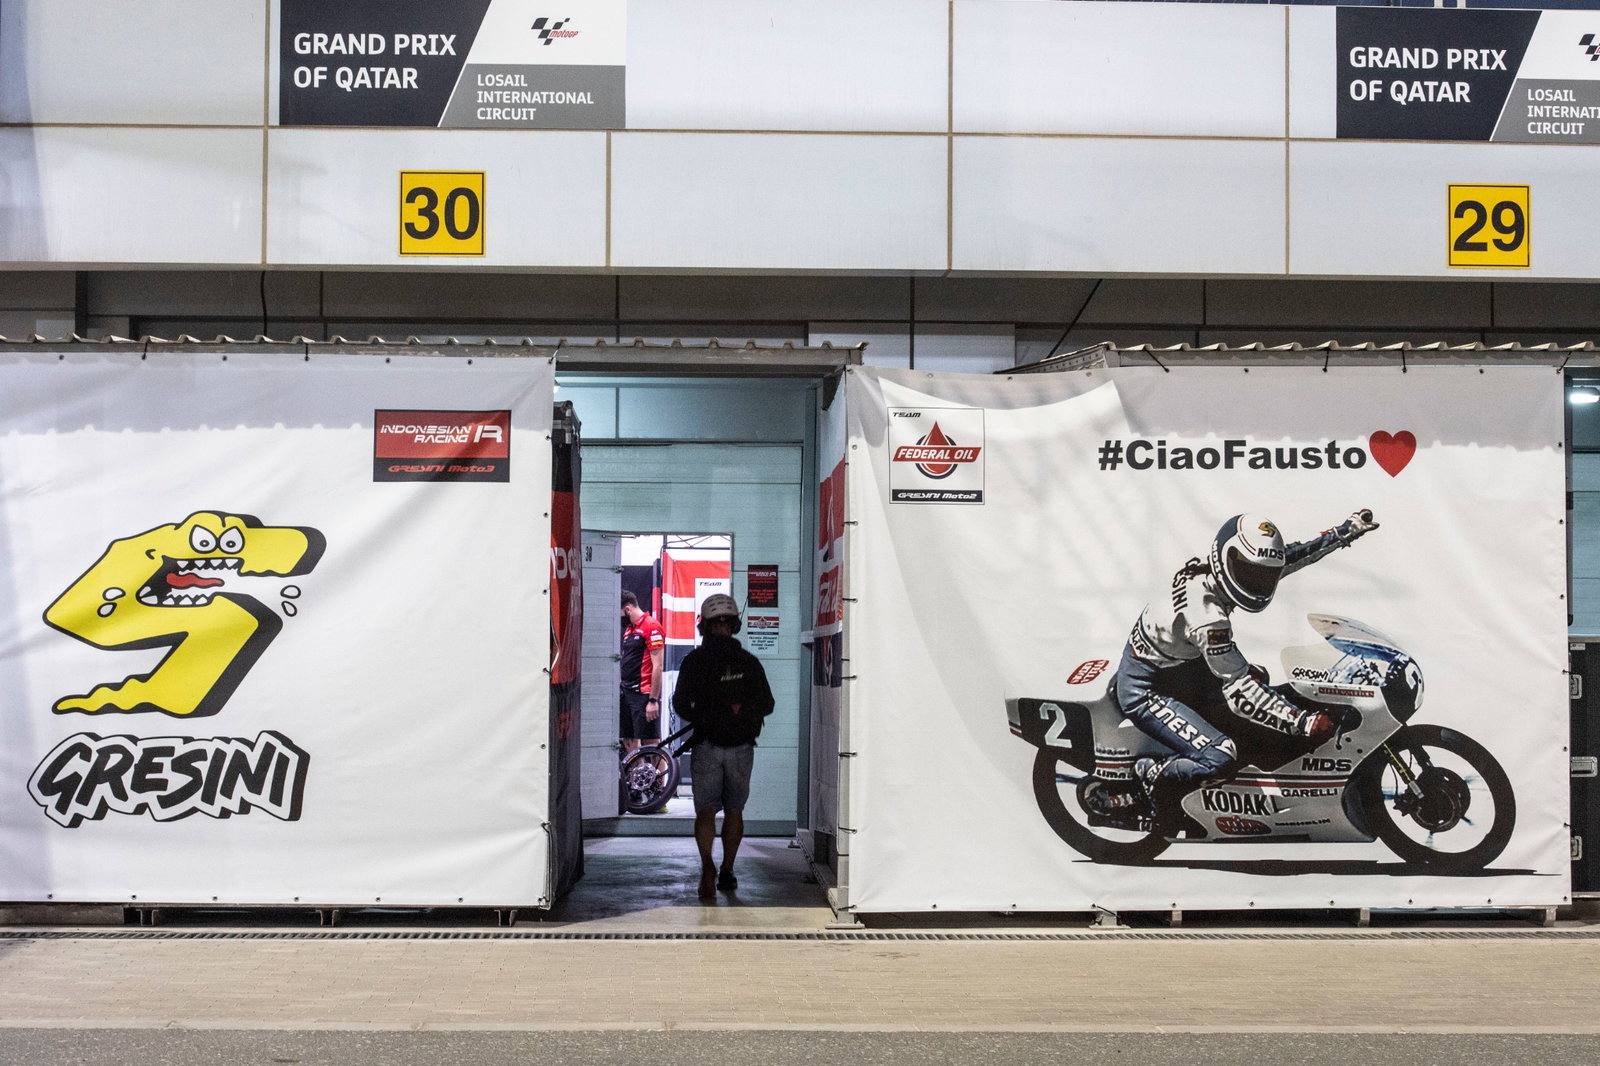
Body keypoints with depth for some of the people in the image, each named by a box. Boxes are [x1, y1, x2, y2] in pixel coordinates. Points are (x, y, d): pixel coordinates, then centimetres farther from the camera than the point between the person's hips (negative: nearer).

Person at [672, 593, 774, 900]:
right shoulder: (749, 661, 3)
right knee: (734, 811, 15)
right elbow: (767, 705, 5)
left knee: (706, 811, 0)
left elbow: (681, 705, -3)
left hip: (707, 746, -2)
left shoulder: (694, 661, -3)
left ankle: (707, 866, -22)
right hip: (741, 747, 2)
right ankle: (727, 872, 19)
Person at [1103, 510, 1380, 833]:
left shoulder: (1210, 567, -9)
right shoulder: (1207, 616, -34)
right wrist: (1304, 723, -33)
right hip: (1144, 689, -10)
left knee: (1257, 677, 21)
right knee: (1221, 760, -24)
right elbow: (1239, 691, -32)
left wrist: (1346, 531, 9)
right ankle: (1149, 779, 0)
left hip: (1177, 663, 10)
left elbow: (1293, 555, 6)